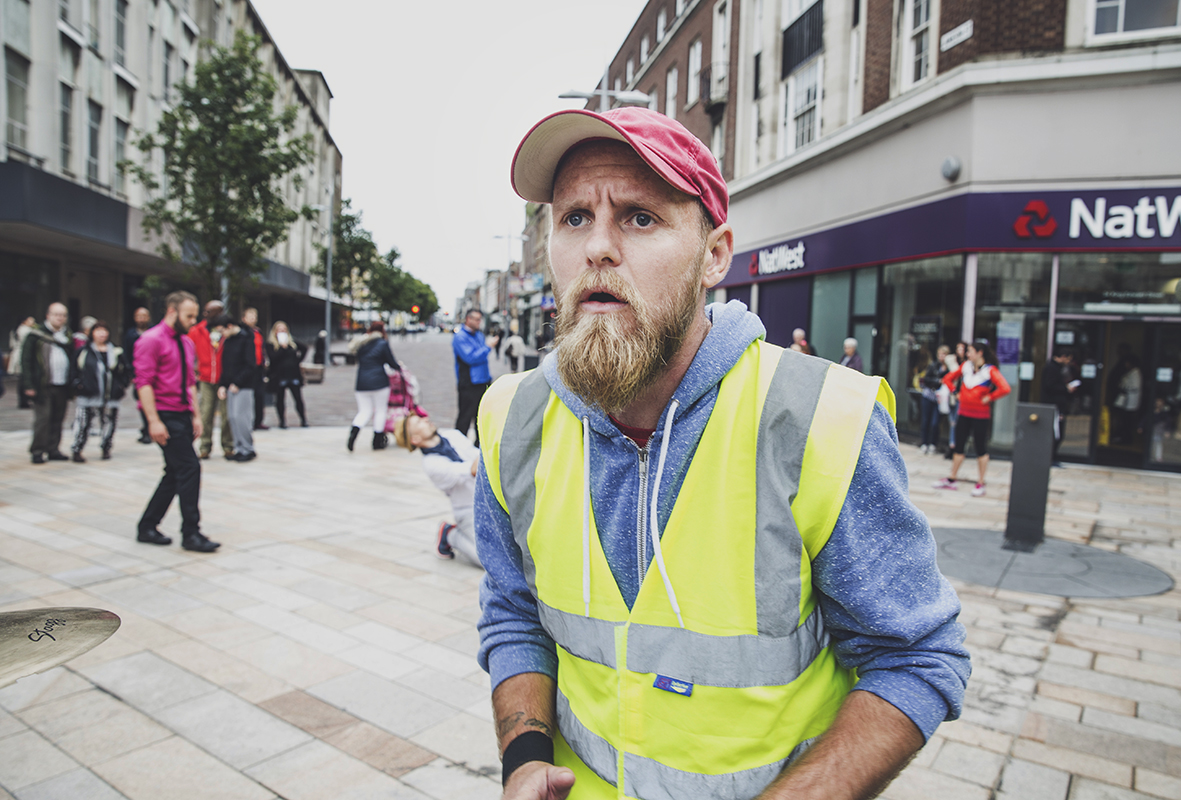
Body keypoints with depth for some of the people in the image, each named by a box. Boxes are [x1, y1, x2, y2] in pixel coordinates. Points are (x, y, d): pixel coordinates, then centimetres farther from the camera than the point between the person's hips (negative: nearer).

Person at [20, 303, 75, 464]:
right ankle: (38, 451, 2)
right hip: (43, 386, -4)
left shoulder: (68, 336, 14)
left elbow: (73, 361, 15)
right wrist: (28, 385, -9)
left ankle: (53, 449, 15)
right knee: (42, 418, -6)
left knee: (57, 419, 7)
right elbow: (26, 360, -2)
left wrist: (72, 383, 7)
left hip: (62, 386, 4)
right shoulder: (36, 334, 0)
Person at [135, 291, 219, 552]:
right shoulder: (152, 340, -9)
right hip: (165, 417, -9)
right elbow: (143, 382, -15)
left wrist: (196, 416, 14)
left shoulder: (187, 343, 16)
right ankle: (191, 534, -4)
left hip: (183, 416, 9)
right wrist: (154, 421, -20)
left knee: (175, 473, 12)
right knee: (189, 468, -11)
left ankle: (147, 528, 24)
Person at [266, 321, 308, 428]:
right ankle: (282, 421, 14)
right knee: (280, 399, 4)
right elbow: (272, 357, -17)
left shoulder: (292, 343, 10)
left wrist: (298, 360, 14)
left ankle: (303, 420, 8)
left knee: (298, 398, 0)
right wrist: (283, 347, -16)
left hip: (293, 374, 3)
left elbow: (304, 349, 25)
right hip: (279, 376, -3)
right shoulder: (270, 344, -2)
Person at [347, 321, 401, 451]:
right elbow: (392, 363, -2)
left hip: (361, 383, 5)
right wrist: (400, 367, 18)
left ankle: (354, 431, -18)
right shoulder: (383, 344, -5)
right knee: (380, 410, 8)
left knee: (364, 411, 10)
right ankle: (378, 441, 13)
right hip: (378, 382, -5)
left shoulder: (361, 344, 11)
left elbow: (360, 363, 16)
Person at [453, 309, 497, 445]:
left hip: (483, 382, 8)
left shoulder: (479, 335, 14)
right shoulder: (460, 337, -11)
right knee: (465, 417, -3)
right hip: (468, 384, -8)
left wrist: (488, 377, 20)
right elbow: (471, 358, -22)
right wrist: (488, 347, -14)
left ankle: (480, 444, 26)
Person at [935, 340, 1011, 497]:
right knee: (959, 446, 11)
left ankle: (980, 484, 11)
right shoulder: (966, 366, 5)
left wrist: (988, 398, -16)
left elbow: (1005, 388, -25)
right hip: (964, 413, 6)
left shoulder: (990, 370, -12)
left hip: (981, 415, -6)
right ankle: (952, 479, 20)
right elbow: (948, 378, 19)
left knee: (981, 448, 3)